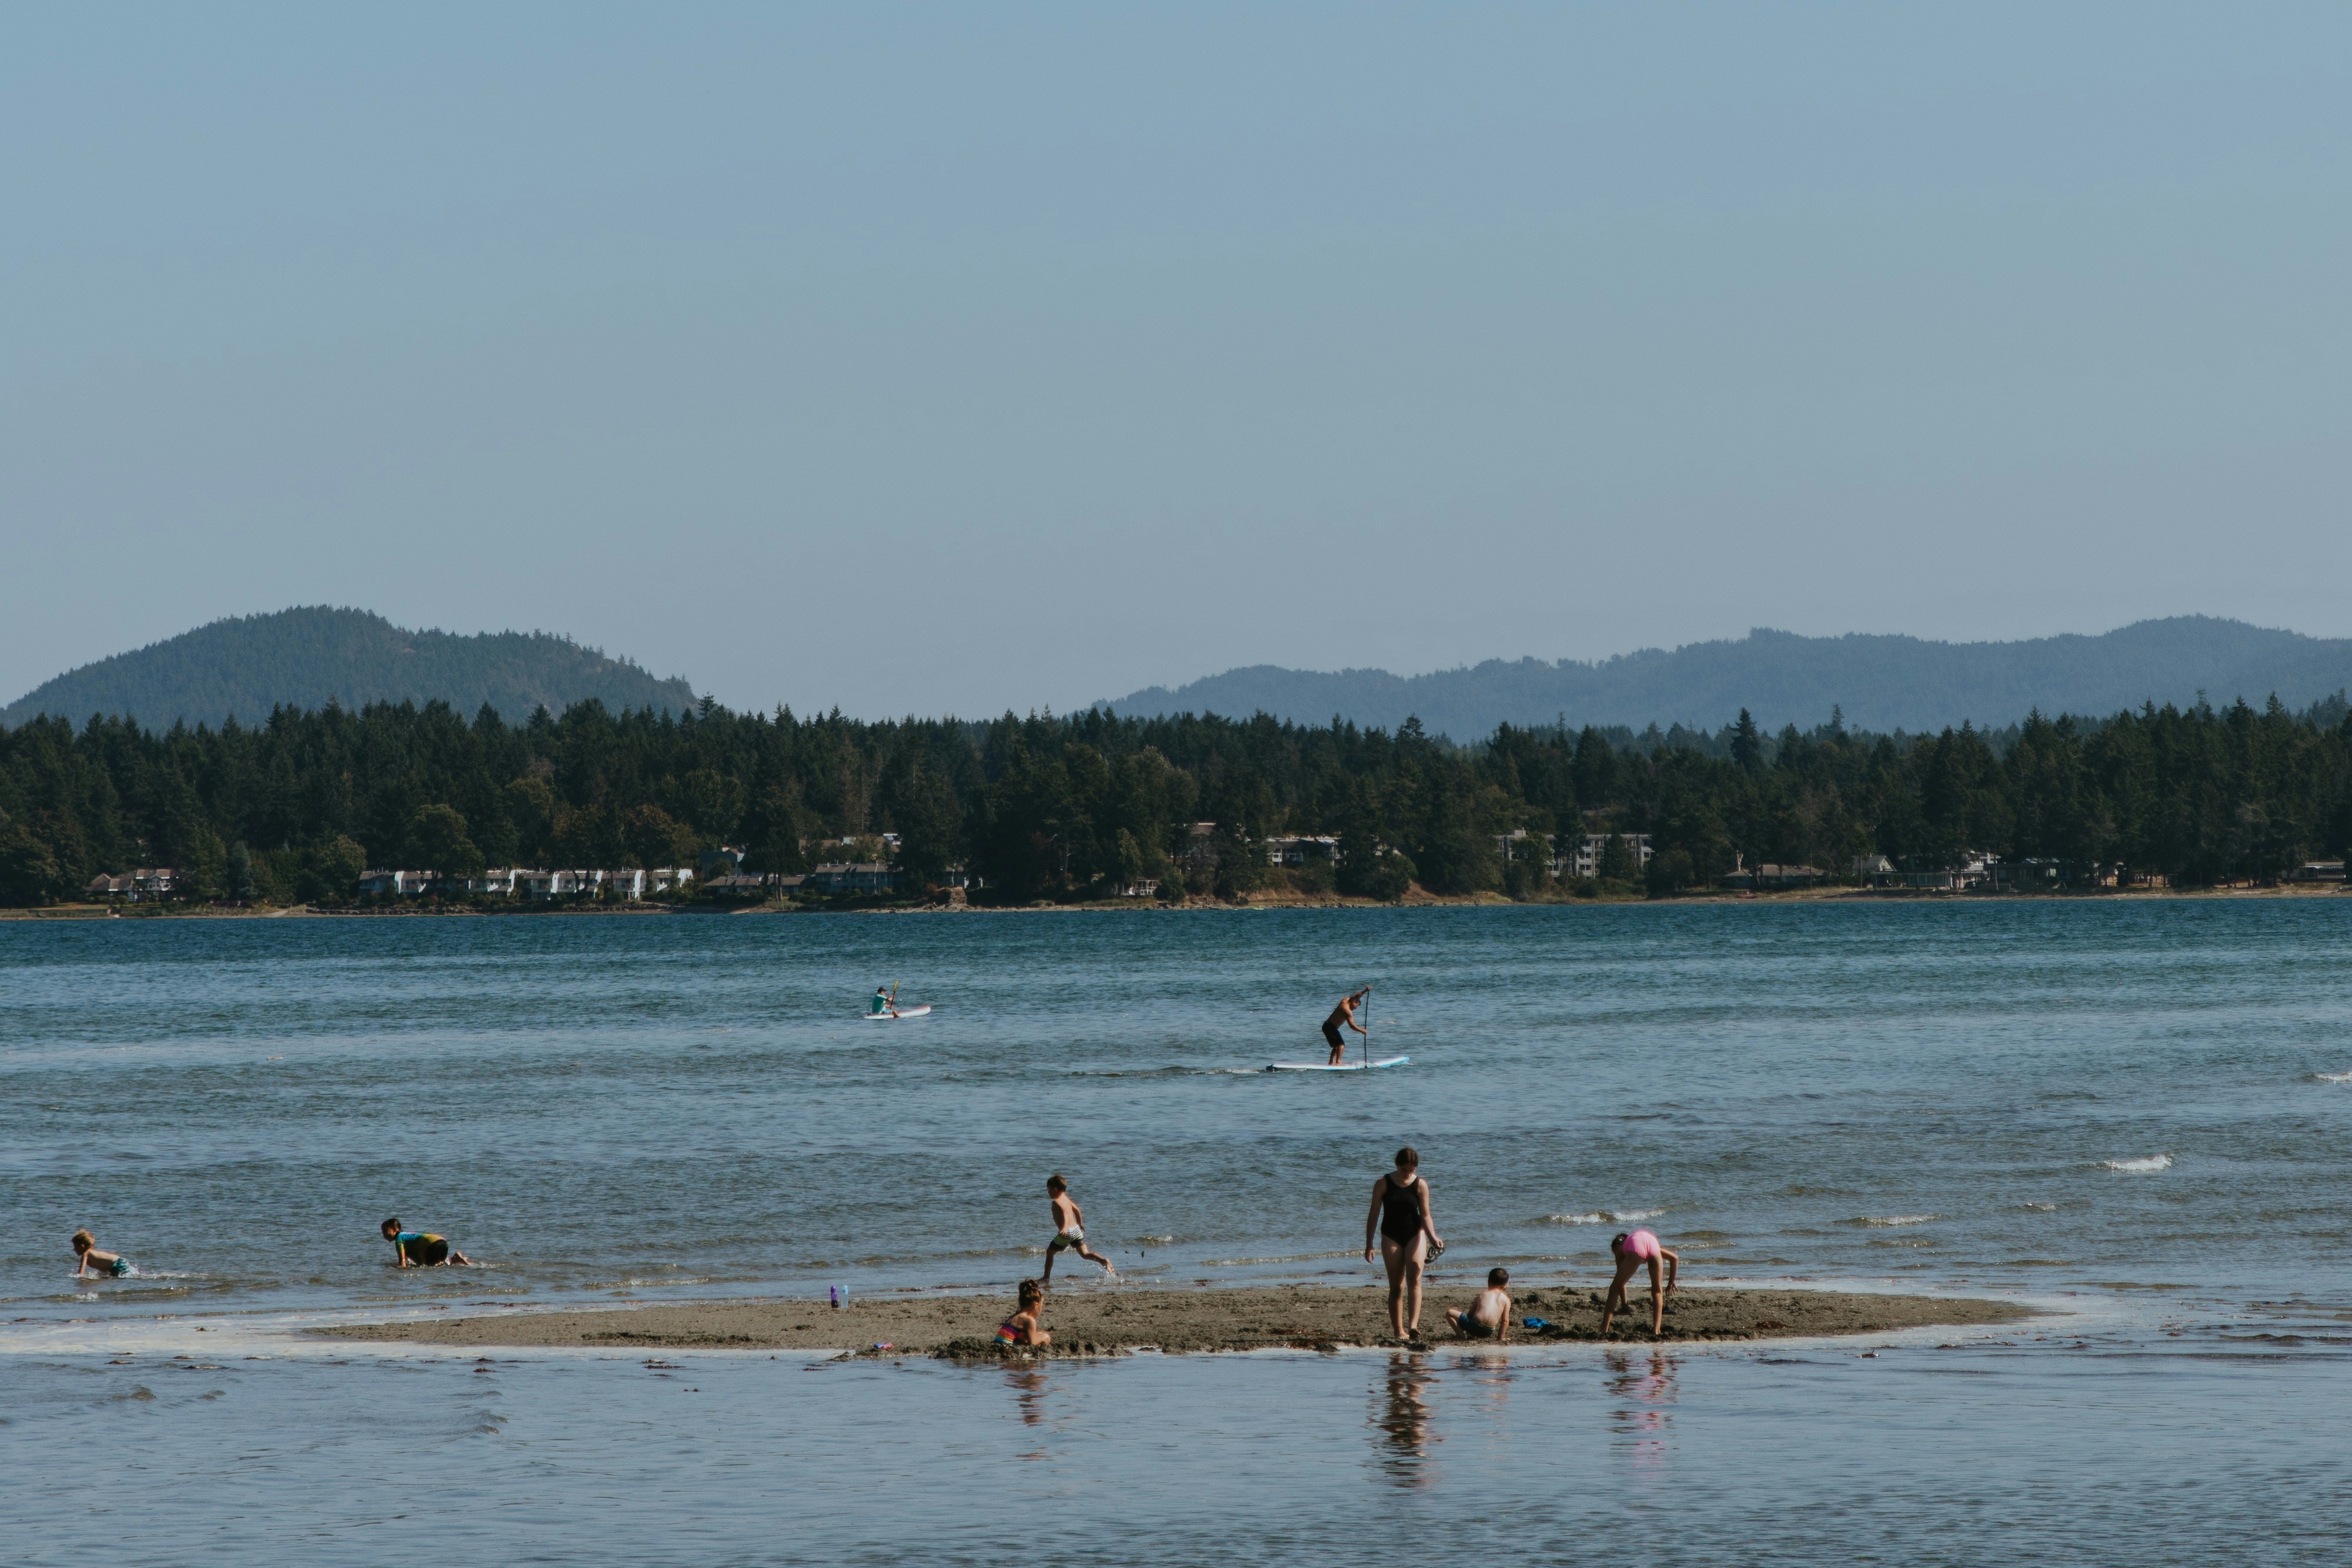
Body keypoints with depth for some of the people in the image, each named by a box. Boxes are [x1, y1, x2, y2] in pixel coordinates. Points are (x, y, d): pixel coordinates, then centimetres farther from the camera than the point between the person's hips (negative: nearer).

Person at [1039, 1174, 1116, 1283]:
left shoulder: (1056, 1202, -11)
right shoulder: (1066, 1199, 15)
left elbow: (1065, 1213, -29)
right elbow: (1077, 1210, 26)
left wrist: (1064, 1228, -43)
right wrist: (1080, 1225, 39)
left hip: (1067, 1233, -7)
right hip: (1077, 1229, 7)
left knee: (1050, 1252, 12)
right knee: (1085, 1254, 4)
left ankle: (1047, 1278, 16)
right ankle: (1103, 1261, -20)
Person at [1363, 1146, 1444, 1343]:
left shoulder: (1420, 1185, -2)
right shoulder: (1383, 1184, -3)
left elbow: (1425, 1216, -2)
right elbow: (1374, 1215, 2)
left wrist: (1432, 1237, -20)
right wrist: (1369, 1245, 2)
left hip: (1415, 1233, 0)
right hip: (1391, 1237, 0)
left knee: (1414, 1278, -19)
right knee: (1396, 1286, 0)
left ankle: (1413, 1326, -30)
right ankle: (1398, 1331, 4)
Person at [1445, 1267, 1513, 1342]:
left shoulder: (1482, 1295, 11)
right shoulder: (1506, 1299, 8)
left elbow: (1470, 1313, 16)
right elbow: (1505, 1321, 4)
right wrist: (1501, 1337, 13)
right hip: (1489, 1332, 4)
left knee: (1449, 1313, 12)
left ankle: (1461, 1335, -6)